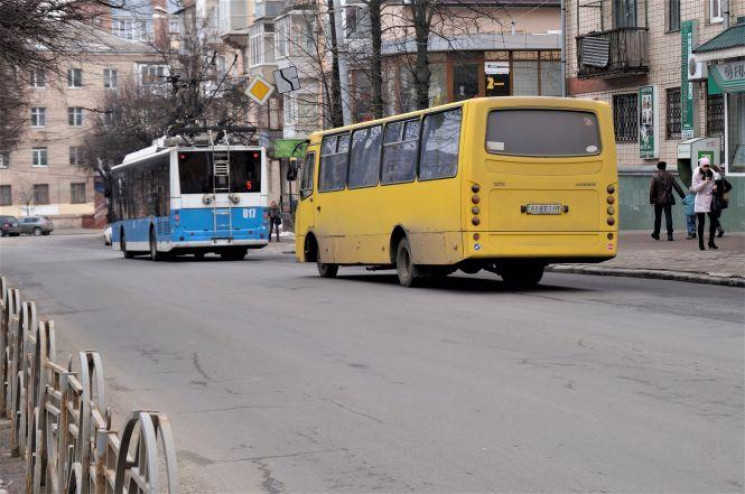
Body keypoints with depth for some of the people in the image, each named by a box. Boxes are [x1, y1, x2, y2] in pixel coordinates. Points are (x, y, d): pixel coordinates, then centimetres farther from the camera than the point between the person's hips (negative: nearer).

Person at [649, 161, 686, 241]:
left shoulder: (655, 176, -4)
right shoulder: (669, 176, 5)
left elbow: (652, 189, -9)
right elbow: (677, 187, 6)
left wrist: (651, 200, -6)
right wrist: (683, 196, 12)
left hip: (658, 200, -2)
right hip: (668, 200, 2)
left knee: (658, 218, 9)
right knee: (668, 217, 1)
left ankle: (656, 234, 19)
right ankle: (670, 234, -9)